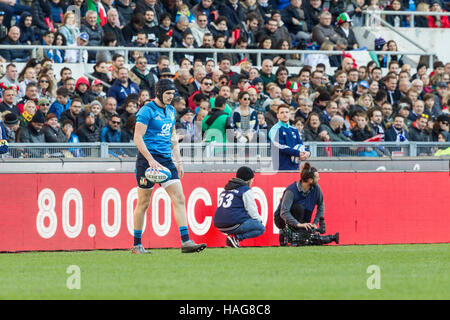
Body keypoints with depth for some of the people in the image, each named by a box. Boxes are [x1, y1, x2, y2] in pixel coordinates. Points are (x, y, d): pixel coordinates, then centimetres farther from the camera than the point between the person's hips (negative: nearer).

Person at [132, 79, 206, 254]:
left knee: (179, 199, -5)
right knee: (143, 203, 1)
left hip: (167, 159, 7)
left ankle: (185, 241, -9)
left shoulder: (171, 111, 14)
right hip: (148, 158, -7)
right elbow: (137, 138, -15)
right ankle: (137, 245, 10)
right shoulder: (147, 111, -9)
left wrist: (178, 161, 17)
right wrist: (151, 160, -23)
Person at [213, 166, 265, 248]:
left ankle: (232, 236, 5)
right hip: (233, 225, -8)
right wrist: (259, 220, 16)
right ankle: (236, 237, -14)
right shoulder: (246, 190, -2)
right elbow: (252, 211, -5)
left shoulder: (226, 189, 22)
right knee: (261, 228, 3)